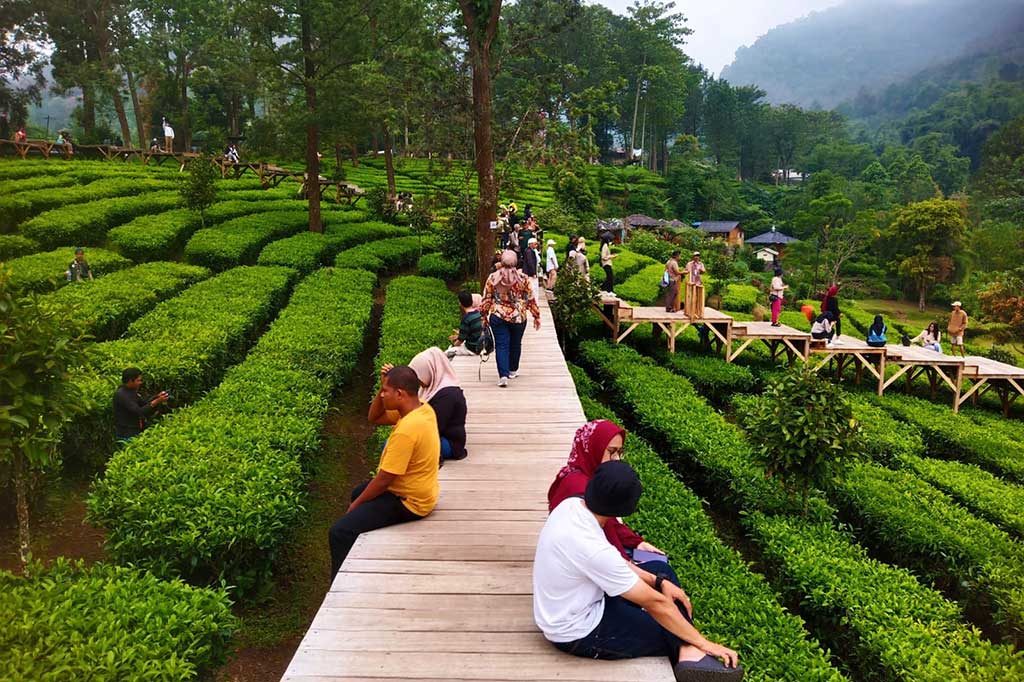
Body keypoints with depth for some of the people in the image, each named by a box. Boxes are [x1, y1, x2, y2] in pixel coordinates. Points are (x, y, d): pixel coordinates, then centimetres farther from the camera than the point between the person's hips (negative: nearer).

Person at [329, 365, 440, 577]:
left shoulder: (406, 430, -32)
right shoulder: (423, 409, -4)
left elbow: (383, 479, -24)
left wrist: (356, 504, -8)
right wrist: (384, 386, -10)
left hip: (407, 502, -10)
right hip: (419, 490, 10)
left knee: (339, 533, -16)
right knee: (358, 492, 32)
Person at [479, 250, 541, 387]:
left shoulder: (492, 278, -2)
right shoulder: (522, 278, -5)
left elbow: (486, 299, 1)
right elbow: (531, 299, -1)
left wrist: (484, 316, 12)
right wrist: (536, 316, 8)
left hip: (498, 316, 0)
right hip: (518, 317, 0)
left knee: (501, 345, 1)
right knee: (515, 344, 18)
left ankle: (503, 375, -11)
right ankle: (513, 370, 34)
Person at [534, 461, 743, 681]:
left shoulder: (570, 505, -11)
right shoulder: (593, 549, -34)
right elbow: (655, 603, -24)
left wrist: (658, 580, -4)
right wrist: (703, 643, -14)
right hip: (577, 634, -8)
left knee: (660, 571, 11)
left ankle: (690, 653, 6)